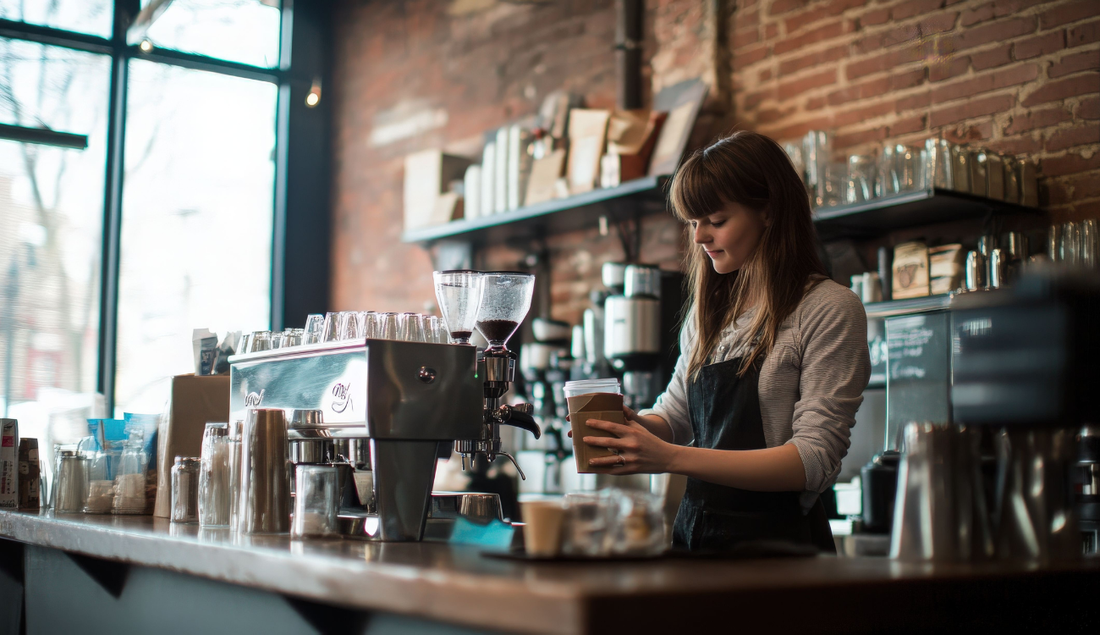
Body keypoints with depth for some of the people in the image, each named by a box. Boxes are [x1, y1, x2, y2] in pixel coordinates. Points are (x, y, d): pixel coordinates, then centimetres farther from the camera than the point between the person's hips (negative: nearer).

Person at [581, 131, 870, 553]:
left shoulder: (830, 310, -5)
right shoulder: (708, 312, 15)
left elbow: (816, 460, -13)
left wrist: (670, 458, -19)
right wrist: (632, 424, -1)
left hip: (777, 541, -6)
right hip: (696, 532, 6)